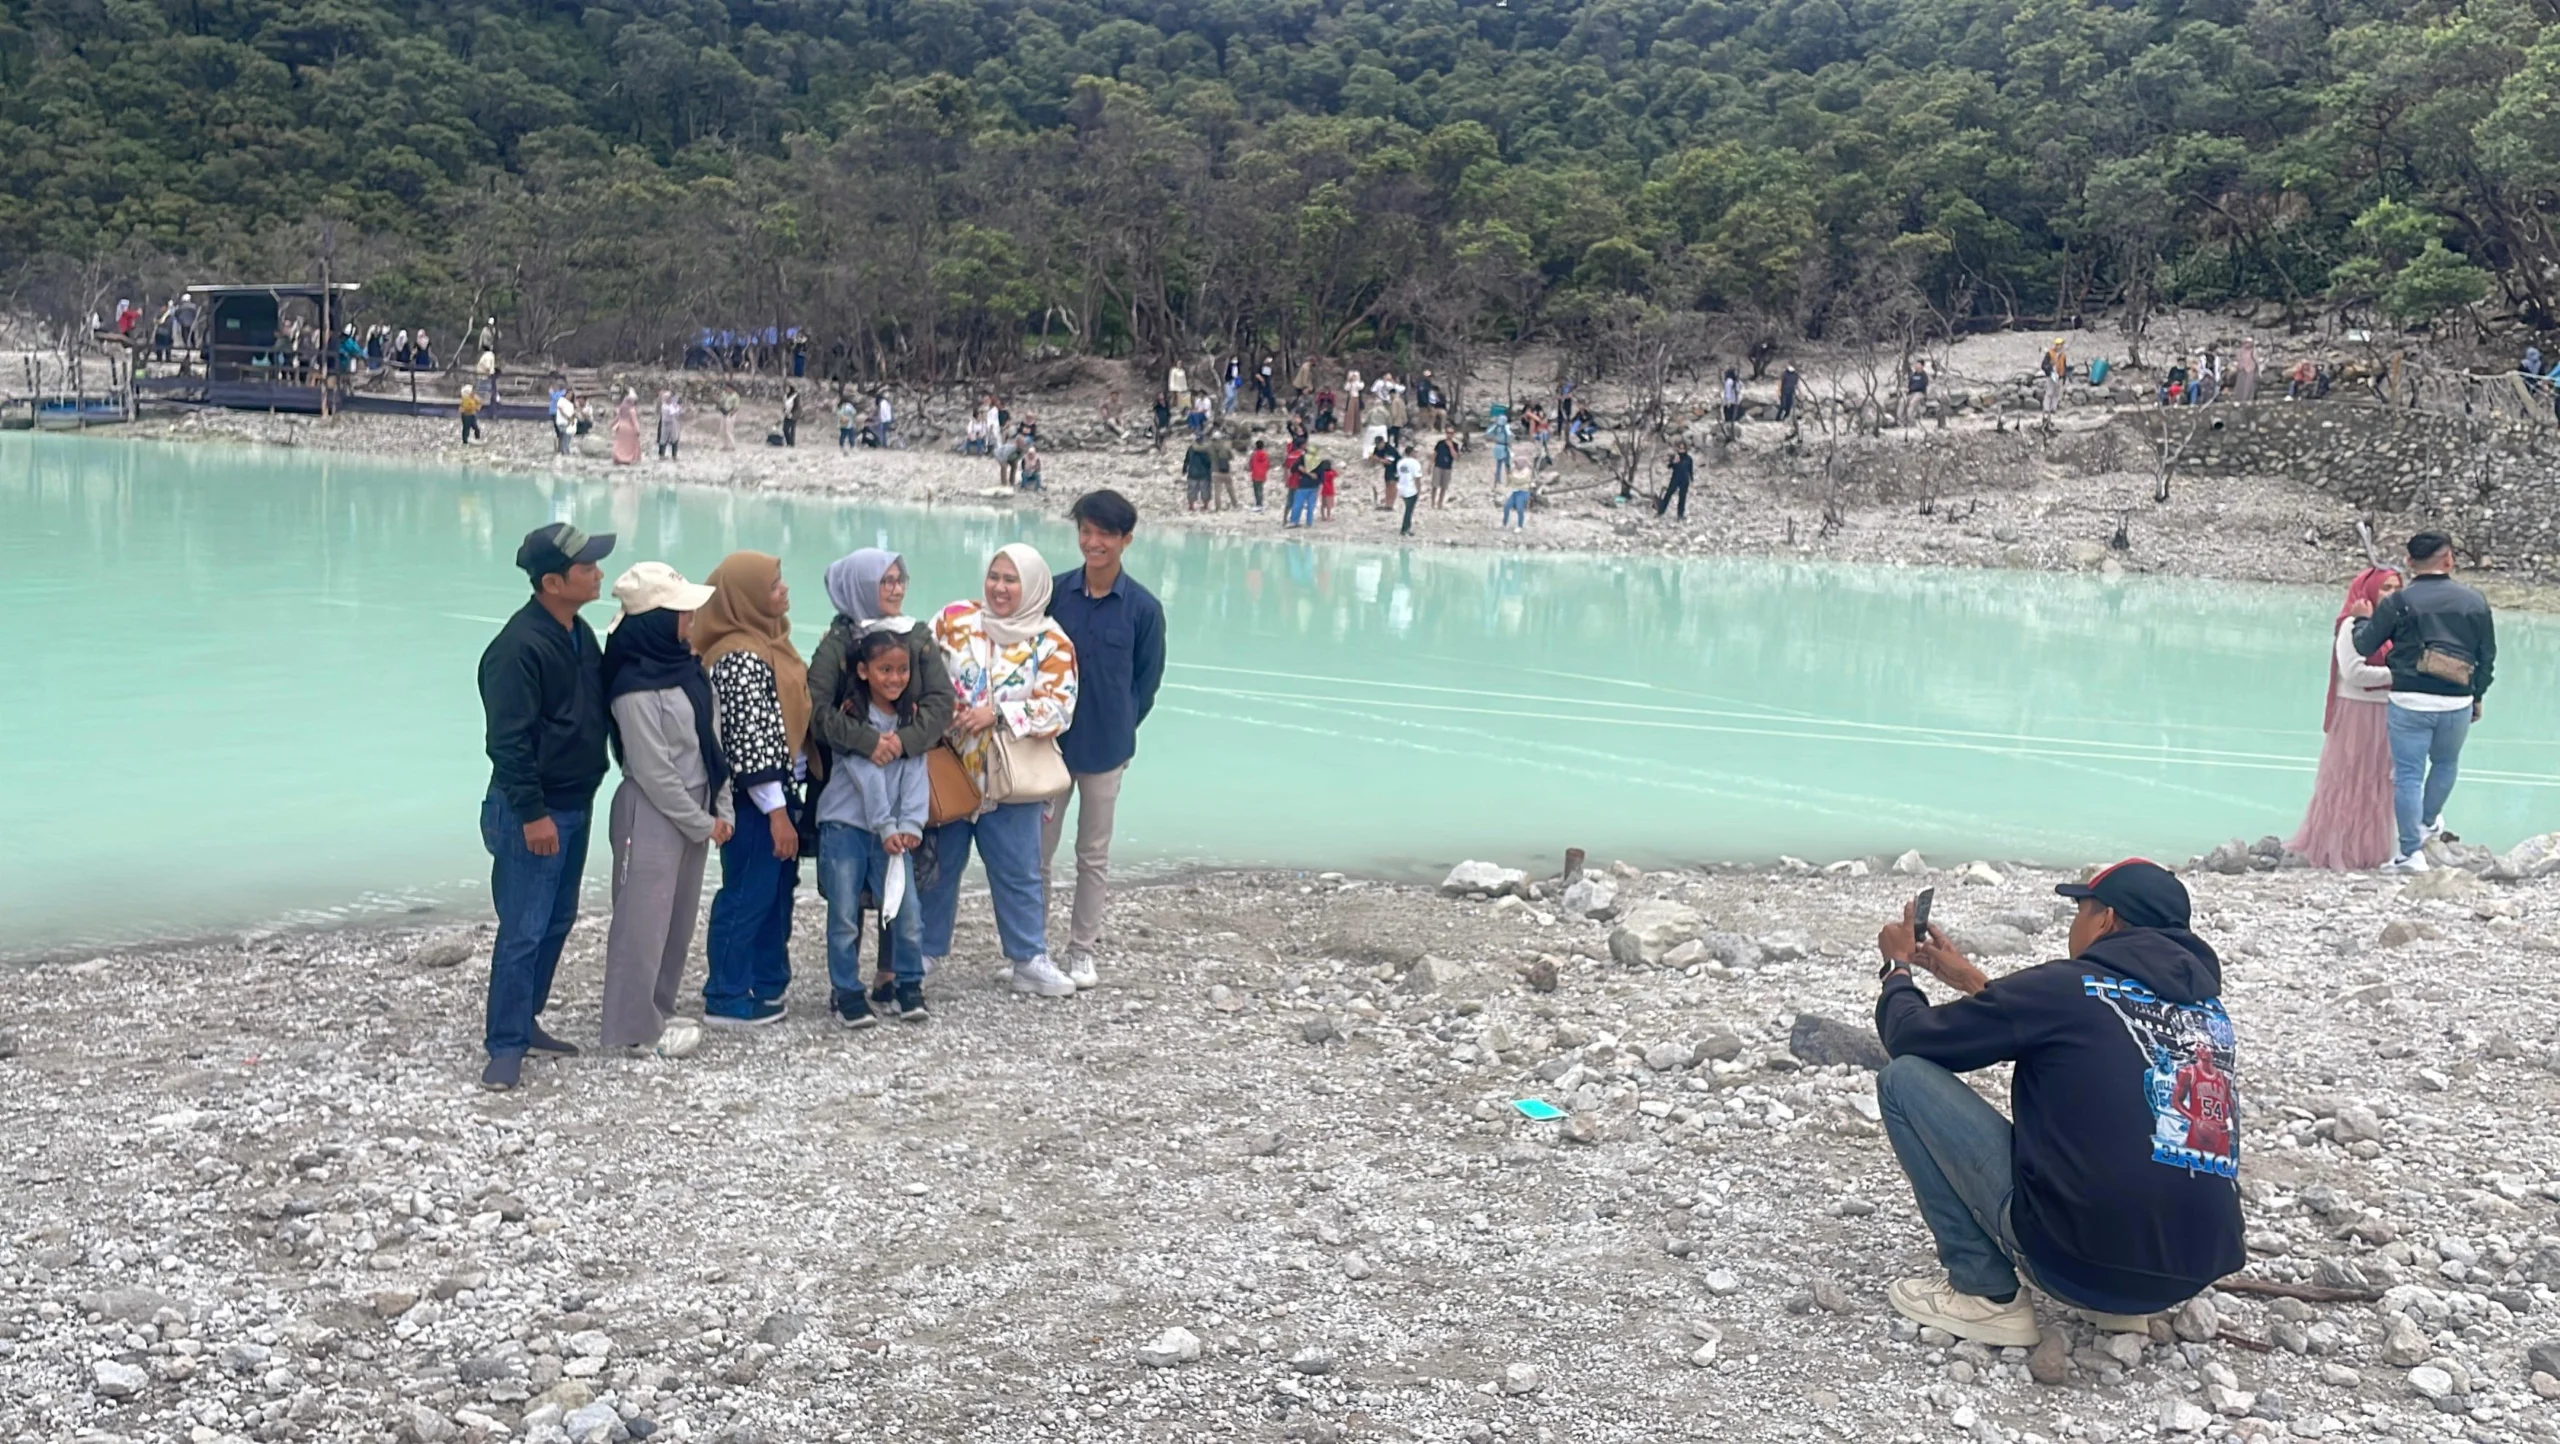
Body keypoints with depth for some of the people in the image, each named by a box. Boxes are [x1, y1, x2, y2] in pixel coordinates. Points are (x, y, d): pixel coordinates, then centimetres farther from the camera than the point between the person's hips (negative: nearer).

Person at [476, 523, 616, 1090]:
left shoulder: (579, 633, 9)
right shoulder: (520, 646, -20)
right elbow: (508, 739, -22)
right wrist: (531, 814, -22)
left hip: (575, 807, 9)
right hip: (534, 813, -9)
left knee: (558, 921, 16)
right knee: (523, 931, -5)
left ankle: (526, 1020, 29)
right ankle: (505, 1045, 4)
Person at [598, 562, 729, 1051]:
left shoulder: (685, 666, 5)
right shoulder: (635, 689, -20)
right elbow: (653, 772, -18)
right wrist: (703, 824, -12)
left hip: (692, 809, 8)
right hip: (651, 815, -8)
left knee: (680, 916, 15)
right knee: (644, 919, 1)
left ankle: (659, 1010, 29)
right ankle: (633, 1027, 11)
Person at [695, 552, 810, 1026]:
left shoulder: (768, 641, 11)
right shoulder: (740, 657, -20)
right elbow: (749, 740, -22)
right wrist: (776, 812, -21)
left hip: (780, 788, 10)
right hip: (754, 798, -10)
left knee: (778, 889, 16)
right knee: (748, 894, 0)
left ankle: (768, 983, 28)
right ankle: (727, 999, 10)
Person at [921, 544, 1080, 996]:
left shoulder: (1051, 644, -5)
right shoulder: (955, 619, -1)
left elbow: (1058, 709, -13)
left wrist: (997, 713, -22)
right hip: (948, 770, 1)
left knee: (1018, 873, 7)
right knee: (938, 864, 13)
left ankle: (1030, 959, 19)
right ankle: (926, 950, 29)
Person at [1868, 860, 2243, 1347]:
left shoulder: (2065, 987, -7)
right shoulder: (2206, 1003, 12)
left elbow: (1911, 1039, 4)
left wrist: (1897, 968, 23)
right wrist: (1972, 982, 35)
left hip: (2077, 1258, -7)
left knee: (1905, 1077, 1)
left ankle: (1989, 1295, 3)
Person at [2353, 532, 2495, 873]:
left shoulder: (2397, 602, -5)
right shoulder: (2475, 601, 4)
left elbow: (2364, 646, -1)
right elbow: (2488, 657, 11)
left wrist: (2362, 619, 18)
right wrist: (2477, 697, 24)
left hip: (2409, 701, -3)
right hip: (2458, 703, 3)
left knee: (2408, 776, 2)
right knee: (2445, 764, 27)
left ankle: (2411, 853, 4)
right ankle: (2429, 822, 46)